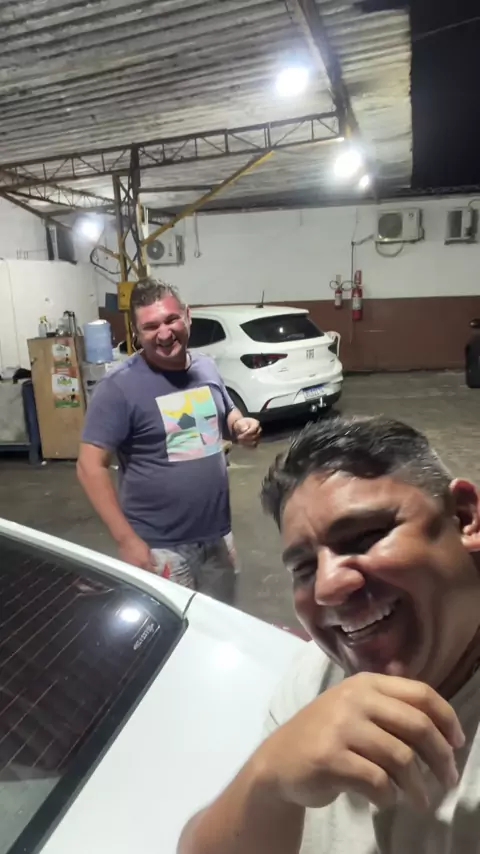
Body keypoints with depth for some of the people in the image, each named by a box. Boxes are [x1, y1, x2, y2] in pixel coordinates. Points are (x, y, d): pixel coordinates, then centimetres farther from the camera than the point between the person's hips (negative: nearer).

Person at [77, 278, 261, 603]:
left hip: (218, 533, 6)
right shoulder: (119, 387, -17)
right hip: (161, 545, -5)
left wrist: (242, 426, -7)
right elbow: (91, 466, -18)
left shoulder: (207, 367, 2)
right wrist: (126, 539, -22)